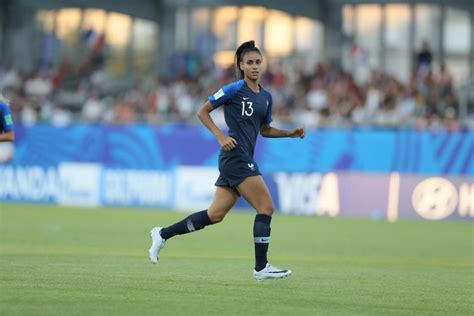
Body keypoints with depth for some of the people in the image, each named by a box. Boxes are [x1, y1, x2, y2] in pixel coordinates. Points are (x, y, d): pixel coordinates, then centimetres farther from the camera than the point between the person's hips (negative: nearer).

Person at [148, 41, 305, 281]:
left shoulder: (266, 97, 14)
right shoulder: (234, 90, -8)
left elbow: (264, 130, 26)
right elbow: (203, 111, -3)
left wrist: (291, 133, 12)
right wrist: (221, 137, -14)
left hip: (244, 160, 8)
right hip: (235, 157, -8)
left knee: (215, 215, 9)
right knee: (266, 207, -11)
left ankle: (163, 234, 20)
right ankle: (261, 268, -6)